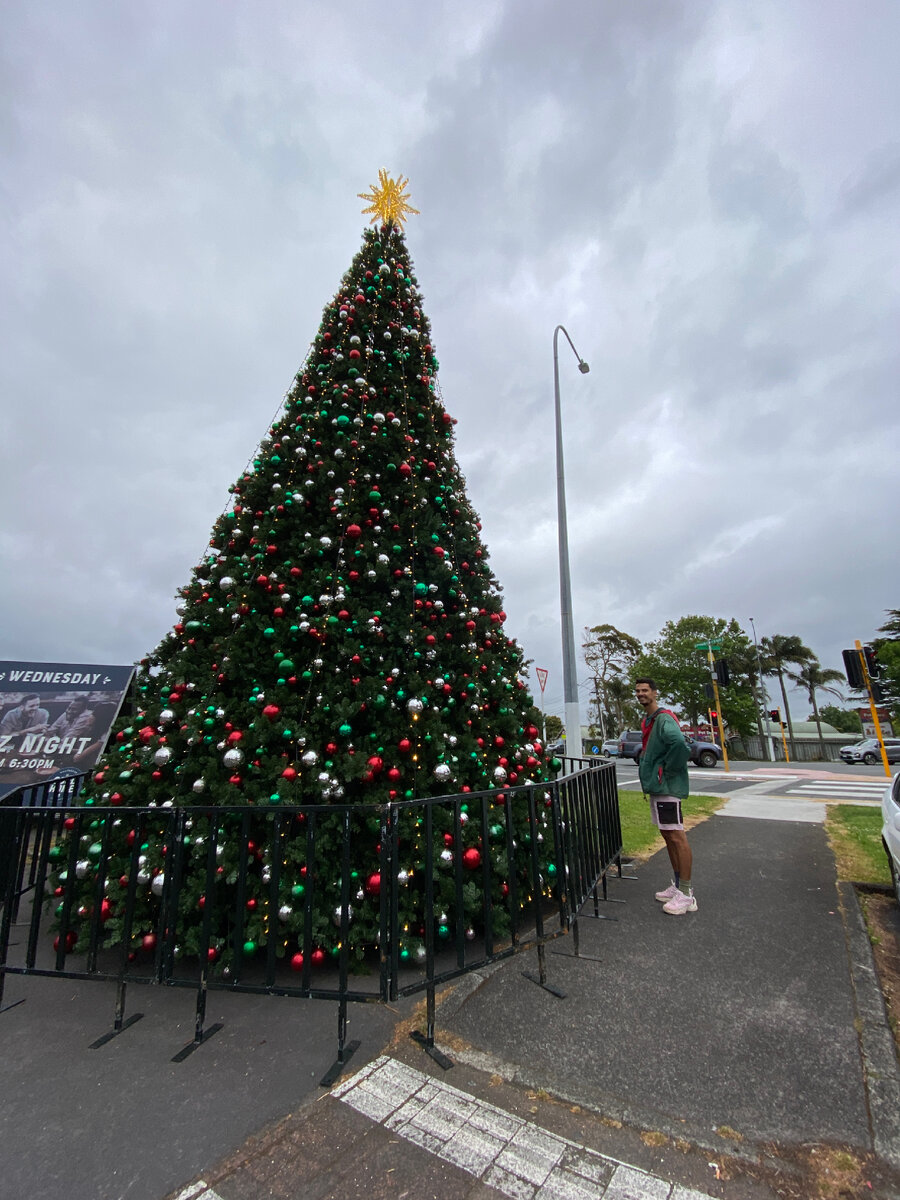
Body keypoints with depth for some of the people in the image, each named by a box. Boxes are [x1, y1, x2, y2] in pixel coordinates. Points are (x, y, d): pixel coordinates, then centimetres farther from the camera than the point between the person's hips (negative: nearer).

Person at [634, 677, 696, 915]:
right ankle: (676, 886, 28)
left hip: (666, 786, -10)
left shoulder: (663, 718, -16)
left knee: (676, 837, -3)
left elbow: (678, 743, -34)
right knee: (668, 835, 17)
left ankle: (687, 895, 5)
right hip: (655, 786, 10)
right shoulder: (647, 720, 15)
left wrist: (666, 770, -23)